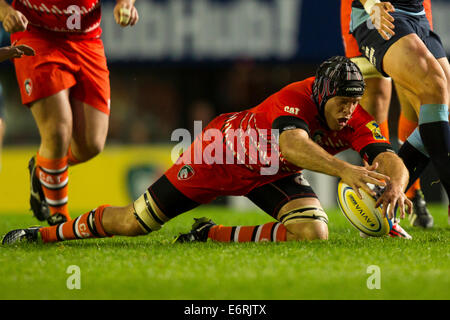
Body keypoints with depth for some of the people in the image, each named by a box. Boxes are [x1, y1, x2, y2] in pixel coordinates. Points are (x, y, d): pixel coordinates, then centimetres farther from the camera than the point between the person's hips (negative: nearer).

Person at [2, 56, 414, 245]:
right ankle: (48, 231, 25)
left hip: (274, 176, 5)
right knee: (132, 224, -2)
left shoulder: (355, 120, -20)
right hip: (222, 151, -5)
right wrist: (345, 170, -71)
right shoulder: (294, 100, -37)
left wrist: (395, 186, -53)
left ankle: (211, 235, -3)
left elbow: (391, 160, -29)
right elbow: (291, 144, -58)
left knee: (313, 232, -23)